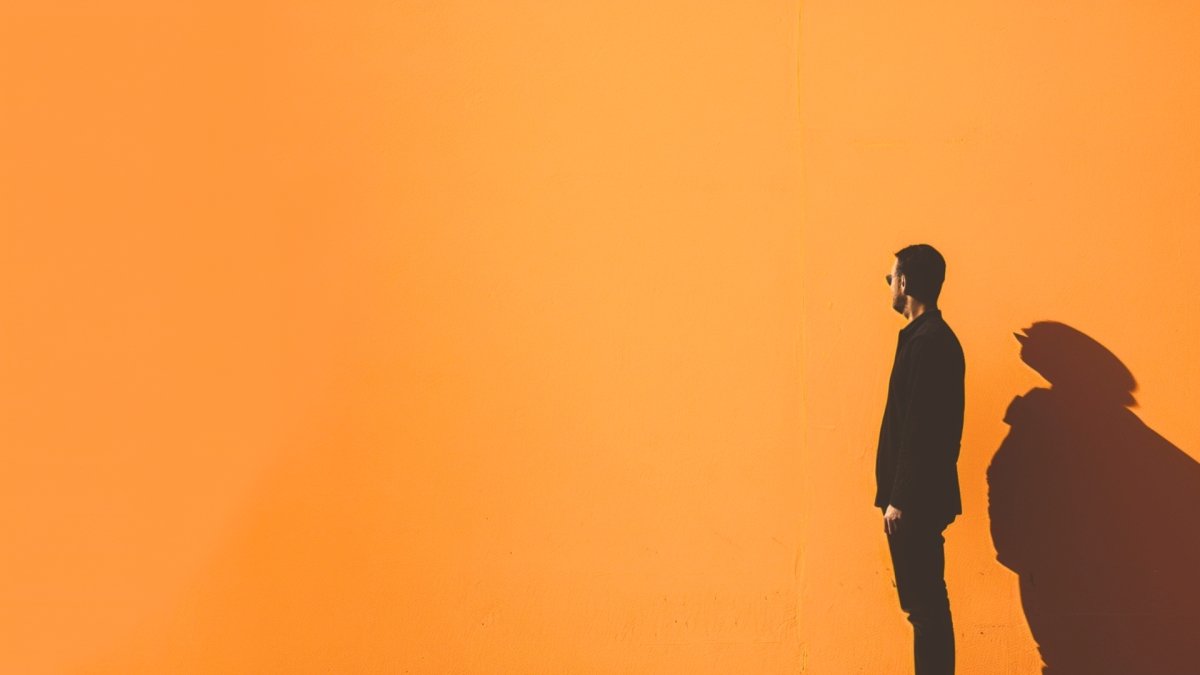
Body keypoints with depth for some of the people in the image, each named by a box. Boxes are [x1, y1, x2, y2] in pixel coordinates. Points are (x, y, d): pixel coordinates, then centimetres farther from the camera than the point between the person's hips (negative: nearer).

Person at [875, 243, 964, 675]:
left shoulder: (925, 342, -17)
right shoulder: (934, 337, 14)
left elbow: (917, 429, -21)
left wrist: (898, 499, -18)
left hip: (915, 499, -10)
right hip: (922, 495, 10)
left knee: (925, 604, -5)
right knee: (926, 603, 13)